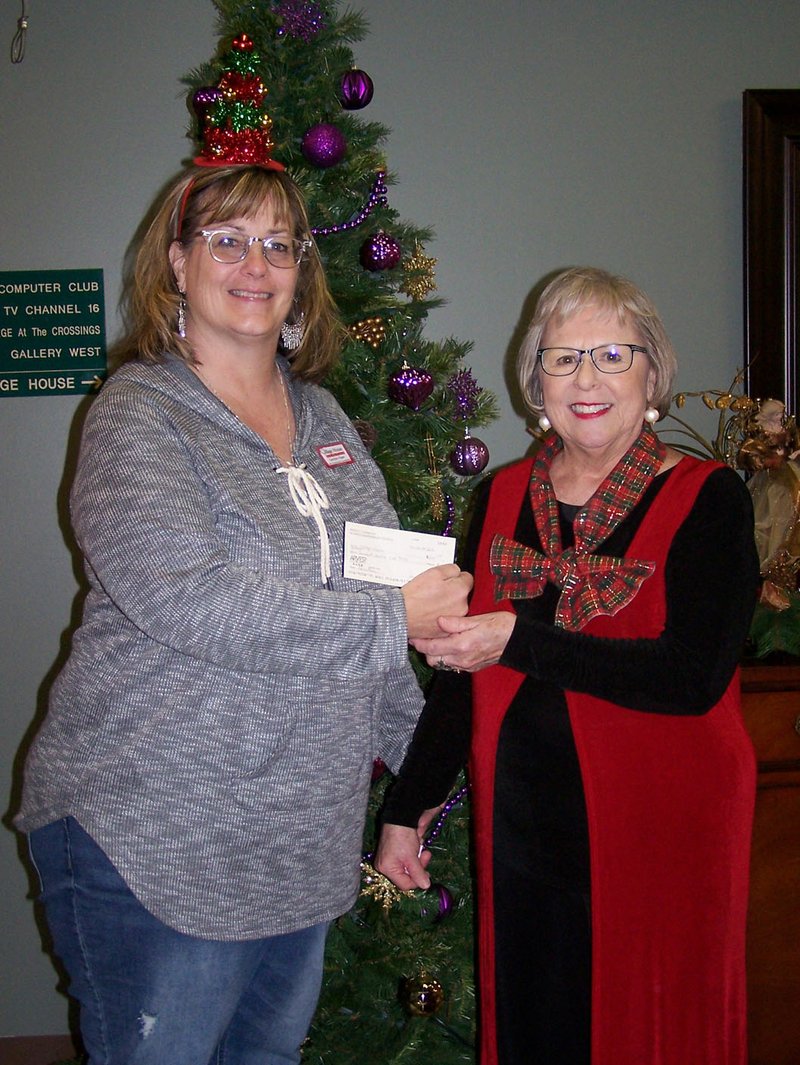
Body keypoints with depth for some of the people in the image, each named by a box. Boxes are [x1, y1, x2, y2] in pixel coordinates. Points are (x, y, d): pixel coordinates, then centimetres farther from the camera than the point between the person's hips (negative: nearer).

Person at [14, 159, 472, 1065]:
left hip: (304, 839, 7)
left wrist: (414, 749, 18)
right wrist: (392, 619, -20)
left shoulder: (321, 414, 10)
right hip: (152, 848, -6)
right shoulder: (138, 415, -11)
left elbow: (374, 581, 18)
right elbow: (191, 602, -25)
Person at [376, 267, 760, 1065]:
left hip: (659, 831, -3)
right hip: (523, 827, 4)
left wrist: (523, 640, -26)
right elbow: (460, 671, 10)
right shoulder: (503, 498, 5)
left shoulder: (707, 499, -7)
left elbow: (693, 675, -19)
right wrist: (407, 807, 11)